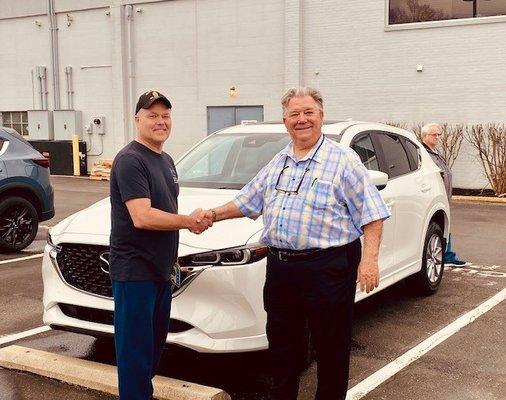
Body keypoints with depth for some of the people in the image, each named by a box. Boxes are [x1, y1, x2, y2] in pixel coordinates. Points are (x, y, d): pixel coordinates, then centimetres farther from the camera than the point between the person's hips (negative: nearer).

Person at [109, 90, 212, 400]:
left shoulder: (166, 160, 16)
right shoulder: (130, 160, -14)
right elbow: (142, 217, -23)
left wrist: (193, 219, 9)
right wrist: (189, 221, -15)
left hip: (160, 270, 10)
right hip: (135, 271, -9)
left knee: (156, 343, 19)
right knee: (136, 349, -3)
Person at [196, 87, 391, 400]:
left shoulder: (343, 160, -5)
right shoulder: (277, 164, 15)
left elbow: (372, 215, -9)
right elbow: (247, 202, 25)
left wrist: (369, 259, -19)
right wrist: (215, 214, 13)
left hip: (327, 267, -6)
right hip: (280, 266, 6)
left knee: (331, 347, 5)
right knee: (283, 343, 17)